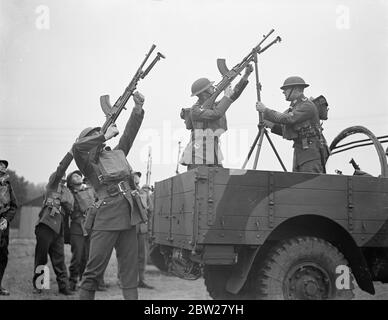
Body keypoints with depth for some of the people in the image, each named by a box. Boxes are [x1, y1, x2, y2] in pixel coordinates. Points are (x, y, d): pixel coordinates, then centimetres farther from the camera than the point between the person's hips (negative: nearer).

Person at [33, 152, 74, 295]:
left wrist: (64, 202, -8)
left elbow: (69, 209, 13)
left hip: (59, 227, 4)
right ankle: (37, 284, 14)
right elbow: (61, 168, -7)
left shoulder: (68, 193, 21)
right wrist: (72, 151, -11)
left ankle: (63, 286, 6)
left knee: (59, 258, 4)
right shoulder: (52, 185, 7)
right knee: (41, 256, 2)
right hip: (46, 224, -4)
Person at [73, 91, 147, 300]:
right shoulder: (88, 163, 5)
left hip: (128, 218, 6)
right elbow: (77, 147, -15)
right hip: (106, 217, -5)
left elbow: (130, 133, 16)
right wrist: (106, 136, -10)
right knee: (93, 271, -4)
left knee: (130, 270, 7)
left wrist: (138, 108, 6)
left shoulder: (117, 154, 22)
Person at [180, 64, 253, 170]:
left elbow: (234, 94, 11)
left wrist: (246, 75, 4)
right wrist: (226, 96, -12)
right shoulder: (195, 110, -10)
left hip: (213, 157, 7)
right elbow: (216, 114, -25)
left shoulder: (215, 105, 11)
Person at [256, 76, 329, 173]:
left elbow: (287, 119, -23)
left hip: (312, 152, -9)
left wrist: (265, 110, -16)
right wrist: (271, 125, 3)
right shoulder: (293, 107, 17)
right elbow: (284, 130, 19)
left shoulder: (307, 106, -12)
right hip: (299, 152, 9)